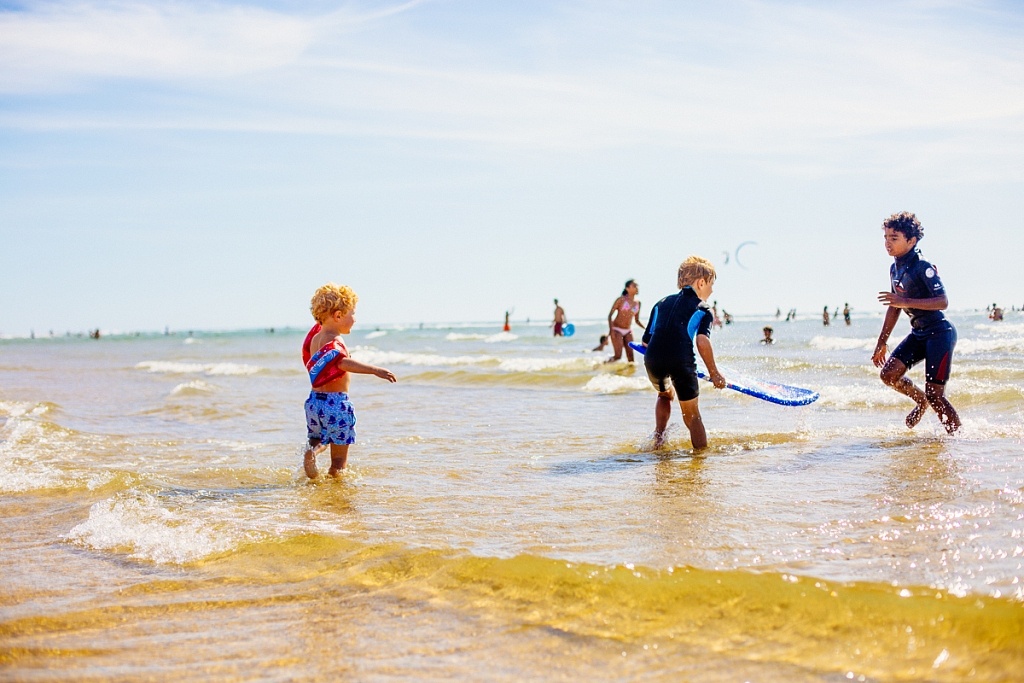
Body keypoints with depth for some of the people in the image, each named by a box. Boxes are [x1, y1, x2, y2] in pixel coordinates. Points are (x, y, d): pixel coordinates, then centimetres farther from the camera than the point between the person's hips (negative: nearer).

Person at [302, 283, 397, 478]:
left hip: (315, 400, 7)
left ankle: (311, 450, -6)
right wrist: (375, 370, -49)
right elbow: (342, 361, -39)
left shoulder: (316, 337, 7)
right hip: (336, 402, -7)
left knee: (318, 439, 23)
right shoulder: (334, 342, -18)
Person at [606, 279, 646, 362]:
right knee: (618, 355, -12)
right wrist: (611, 330, -20)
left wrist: (645, 328, 0)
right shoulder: (621, 300, -9)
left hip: (628, 331, 5)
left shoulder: (638, 303, 7)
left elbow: (637, 320, 16)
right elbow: (610, 315, -9)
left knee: (630, 355, -2)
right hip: (617, 330, -5)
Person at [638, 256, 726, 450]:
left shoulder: (661, 303, 24)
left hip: (652, 359, 4)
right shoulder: (703, 310, 11)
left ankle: (658, 437, 22)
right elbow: (702, 341, -6)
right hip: (681, 361, -4)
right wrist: (714, 373, 1)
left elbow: (646, 341, 21)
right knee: (692, 413, 9)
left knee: (665, 394, 33)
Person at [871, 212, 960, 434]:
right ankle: (921, 400, 23)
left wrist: (906, 302, -32)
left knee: (935, 394, -9)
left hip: (940, 334, -8)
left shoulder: (922, 267, -17)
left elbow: (942, 302, -24)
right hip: (919, 334, 8)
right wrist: (882, 342, 19)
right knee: (889, 373, -4)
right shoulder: (895, 269, 8)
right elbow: (894, 308, 17)